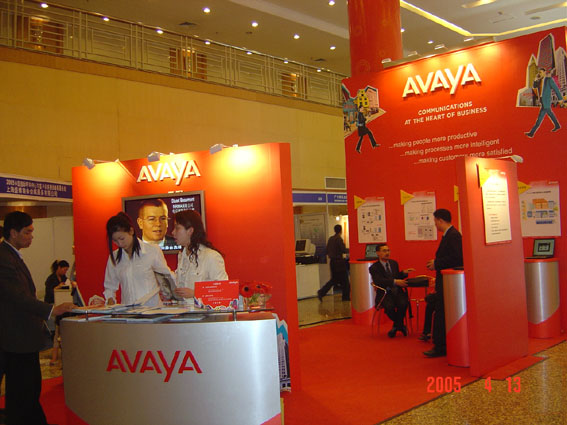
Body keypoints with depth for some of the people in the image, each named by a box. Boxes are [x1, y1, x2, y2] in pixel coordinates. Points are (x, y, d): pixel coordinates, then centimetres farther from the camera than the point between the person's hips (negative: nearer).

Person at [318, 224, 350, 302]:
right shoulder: (339, 239, -15)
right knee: (344, 280, 5)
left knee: (334, 279, 14)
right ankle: (346, 297, 12)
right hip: (339, 261, -7)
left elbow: (327, 251, 13)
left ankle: (321, 292, 4)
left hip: (332, 261, 8)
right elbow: (344, 250, -18)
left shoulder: (330, 239, 8)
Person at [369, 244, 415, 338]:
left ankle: (396, 326, -4)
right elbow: (379, 281, -18)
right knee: (389, 306, -34)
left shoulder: (394, 263, 18)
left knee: (403, 303, -29)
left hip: (398, 292, 4)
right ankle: (401, 326, -4)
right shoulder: (374, 268, -1)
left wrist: (404, 273, 4)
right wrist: (395, 282, -29)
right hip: (385, 294, -3)